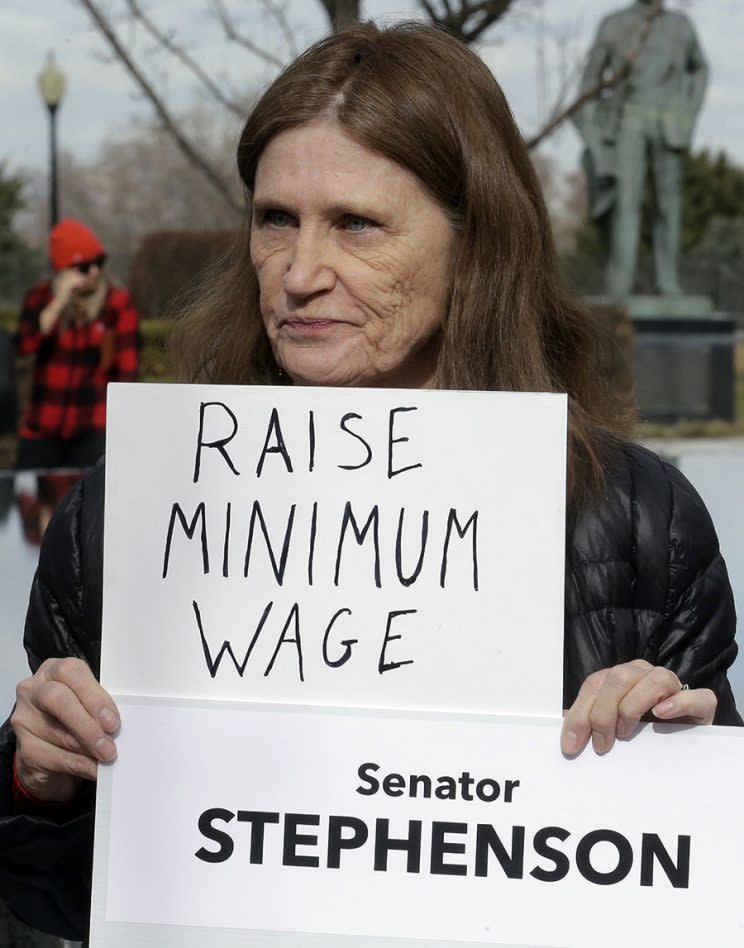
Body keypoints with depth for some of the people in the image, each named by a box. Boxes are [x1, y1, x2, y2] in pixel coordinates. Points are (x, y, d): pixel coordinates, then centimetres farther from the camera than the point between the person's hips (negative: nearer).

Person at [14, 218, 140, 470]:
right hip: (42, 428, 3)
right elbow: (24, 345, -14)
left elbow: (128, 369, -3)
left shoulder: (118, 303, -3)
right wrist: (60, 301, -20)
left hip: (94, 428, -3)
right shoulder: (40, 297, 4)